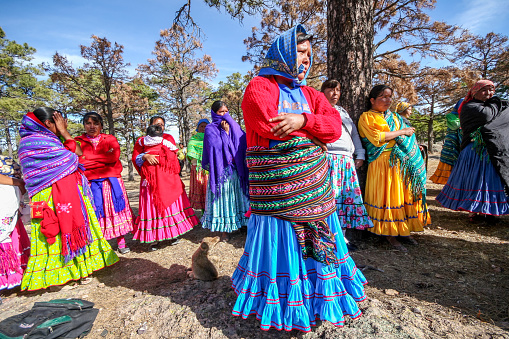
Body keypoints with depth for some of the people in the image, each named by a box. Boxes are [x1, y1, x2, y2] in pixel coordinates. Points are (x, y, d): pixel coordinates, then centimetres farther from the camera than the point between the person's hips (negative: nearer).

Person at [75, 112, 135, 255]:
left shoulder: (110, 139, 11)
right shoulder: (78, 141, 10)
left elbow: (114, 157, -8)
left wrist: (89, 158, -8)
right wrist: (104, 156, -11)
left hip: (111, 181, 0)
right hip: (90, 183, 0)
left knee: (115, 208, 1)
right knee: (95, 211, 0)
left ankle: (121, 242, 8)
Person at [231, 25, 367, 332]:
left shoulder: (311, 95, 18)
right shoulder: (260, 86, 0)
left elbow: (335, 125, 3)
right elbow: (269, 124, -18)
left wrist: (303, 120, -16)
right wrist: (312, 134, -6)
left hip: (314, 188, 6)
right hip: (277, 187, -6)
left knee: (317, 245, 14)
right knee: (280, 245, 4)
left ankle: (316, 298, 38)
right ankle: (280, 308, 28)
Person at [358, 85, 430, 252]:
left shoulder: (394, 117, 20)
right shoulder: (367, 117, 0)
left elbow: (408, 138, 20)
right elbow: (376, 138, -14)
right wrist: (401, 132, -7)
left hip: (402, 162, 6)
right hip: (382, 164, -6)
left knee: (405, 195, 6)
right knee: (387, 197, -4)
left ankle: (404, 230, 18)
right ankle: (390, 235, 6)